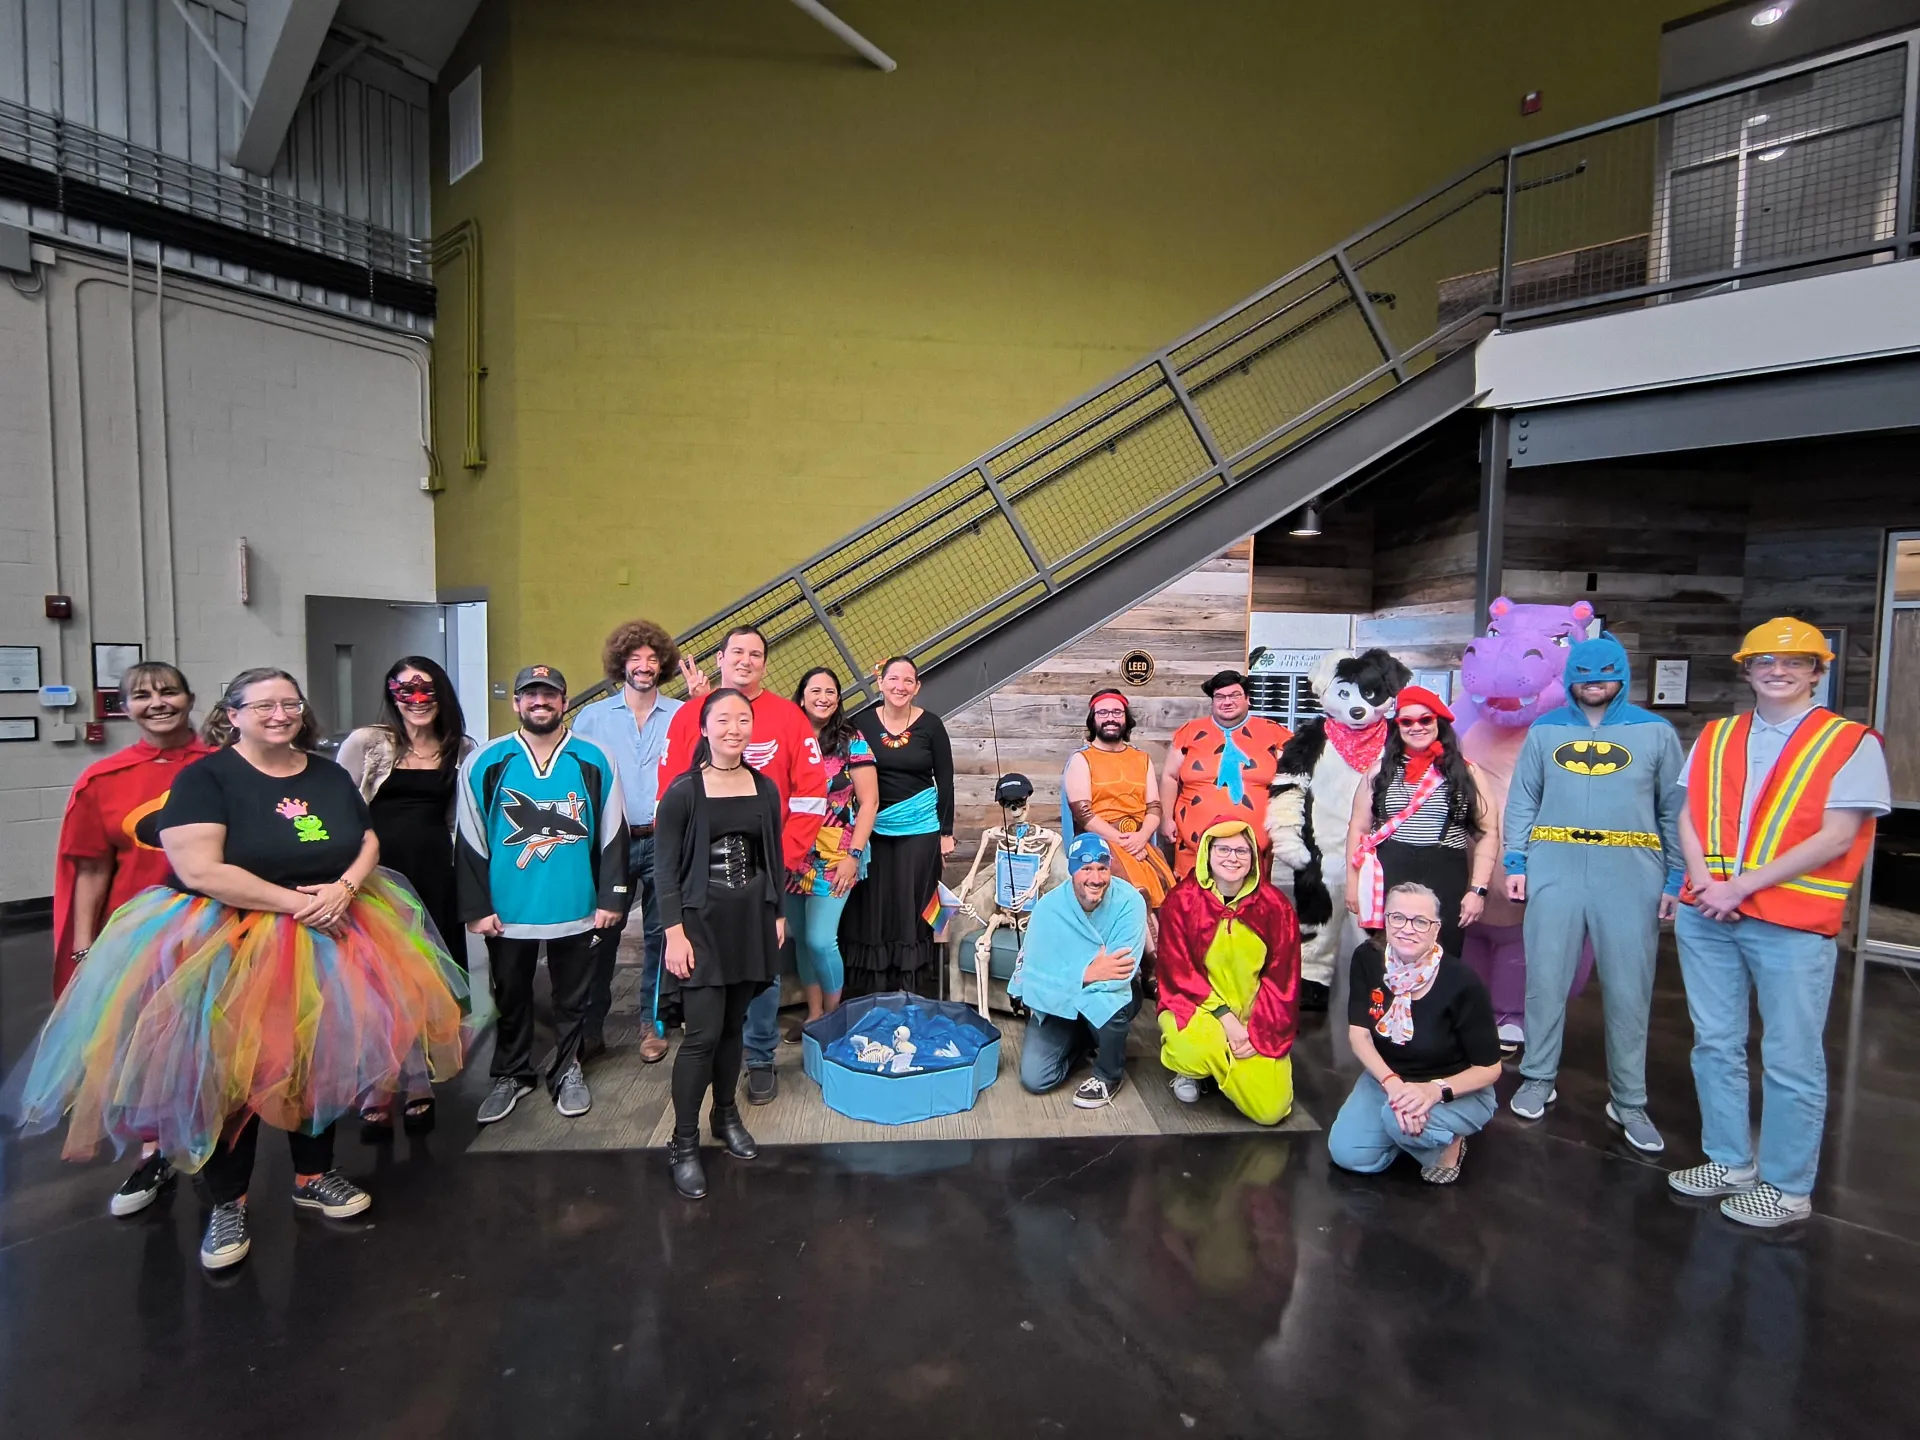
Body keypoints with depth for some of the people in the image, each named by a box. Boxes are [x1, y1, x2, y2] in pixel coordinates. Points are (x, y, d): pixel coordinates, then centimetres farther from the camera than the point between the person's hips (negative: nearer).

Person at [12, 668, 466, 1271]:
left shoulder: (329, 775, 6)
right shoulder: (204, 777, -9)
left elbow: (369, 843, 7)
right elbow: (200, 870, -20)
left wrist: (344, 889, -14)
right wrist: (296, 902, -22)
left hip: (326, 942, 5)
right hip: (226, 948, -4)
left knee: (320, 1060, 14)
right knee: (226, 1072, 5)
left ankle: (314, 1175, 33)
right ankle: (227, 1204, 25)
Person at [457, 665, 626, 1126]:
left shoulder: (592, 761, -2)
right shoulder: (486, 763, -2)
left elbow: (611, 834, 0)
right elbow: (470, 840, 0)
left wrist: (610, 898, -2)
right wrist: (477, 907, -3)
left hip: (576, 909, 0)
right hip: (508, 911, 1)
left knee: (572, 997, 14)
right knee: (511, 998, 17)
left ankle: (568, 1070, 33)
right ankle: (511, 1075, 36)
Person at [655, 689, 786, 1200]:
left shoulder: (765, 788, 4)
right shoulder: (683, 792, -8)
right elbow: (666, 869, -8)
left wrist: (777, 914, 9)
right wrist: (674, 932, -13)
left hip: (752, 918, 4)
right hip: (702, 919, -4)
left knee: (734, 1026, 13)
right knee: (703, 1034, -5)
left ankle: (727, 1116, 33)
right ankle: (683, 1143, 11)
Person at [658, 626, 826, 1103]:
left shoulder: (788, 716, 0)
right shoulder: (689, 715, 5)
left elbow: (810, 793, -2)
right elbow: (669, 791, 3)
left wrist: (787, 855, -6)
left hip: (765, 864, -1)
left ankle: (761, 1059, 19)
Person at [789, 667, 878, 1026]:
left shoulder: (851, 741, -4)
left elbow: (869, 801, -6)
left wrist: (854, 855, -11)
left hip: (835, 855, -4)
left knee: (821, 939, -8)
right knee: (800, 937, 11)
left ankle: (833, 1017, 13)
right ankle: (813, 1013, 27)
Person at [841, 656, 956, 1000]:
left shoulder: (930, 725, -3)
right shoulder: (864, 723, -1)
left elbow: (944, 780, 0)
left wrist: (946, 831, -1)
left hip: (919, 827, -1)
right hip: (873, 827, 1)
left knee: (911, 906, 6)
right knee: (872, 907, 6)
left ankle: (907, 990, 18)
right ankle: (870, 992, 17)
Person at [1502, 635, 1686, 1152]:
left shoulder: (1655, 732, 5)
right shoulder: (1544, 731, 8)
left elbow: (1675, 812, 6)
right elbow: (1522, 802, 8)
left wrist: (1676, 880, 1)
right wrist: (1516, 864, 1)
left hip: (1631, 878, 0)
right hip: (1554, 873, 1)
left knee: (1628, 990, 6)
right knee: (1546, 980, 6)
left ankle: (1629, 1101, 20)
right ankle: (1538, 1079, 22)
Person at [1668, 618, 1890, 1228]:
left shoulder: (1850, 742, -2)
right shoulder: (1715, 738, 12)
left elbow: (1836, 838, -10)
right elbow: (1690, 817, 9)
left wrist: (1742, 885, -14)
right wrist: (1703, 880, -7)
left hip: (1793, 922, -4)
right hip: (1706, 916, 5)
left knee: (1791, 1061, 4)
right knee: (1715, 1045, 12)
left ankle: (1787, 1187, 19)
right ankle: (1729, 1163, 27)